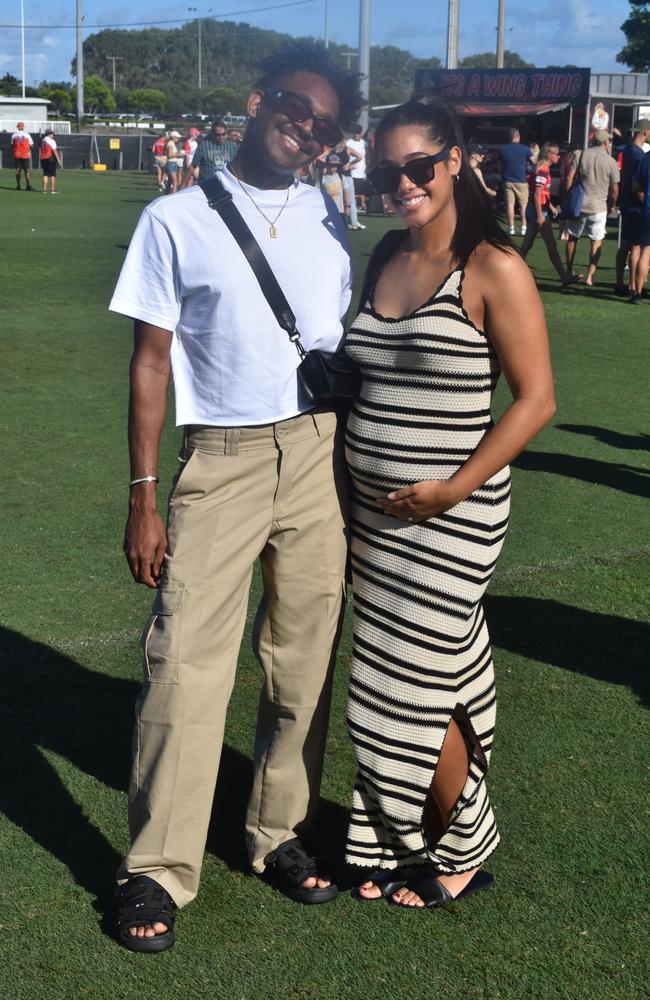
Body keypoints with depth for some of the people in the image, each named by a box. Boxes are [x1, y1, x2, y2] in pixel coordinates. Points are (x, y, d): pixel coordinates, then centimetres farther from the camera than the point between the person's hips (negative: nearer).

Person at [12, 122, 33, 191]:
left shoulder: (14, 135, 0)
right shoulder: (26, 135, -7)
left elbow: (12, 145, 8)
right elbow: (31, 145, -2)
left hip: (17, 155, 3)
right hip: (26, 155, -3)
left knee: (17, 170, 10)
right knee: (27, 170, 0)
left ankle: (18, 185, 9)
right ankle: (28, 185, -5)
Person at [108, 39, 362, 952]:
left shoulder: (328, 221, 10)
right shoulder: (178, 220, 0)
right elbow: (152, 362, -1)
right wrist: (143, 499, -5)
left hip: (322, 456, 3)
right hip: (223, 461, -3)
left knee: (305, 662, 8)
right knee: (187, 663, -5)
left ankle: (282, 833, 24)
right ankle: (158, 870, 6)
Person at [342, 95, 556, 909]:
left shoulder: (492, 269, -12)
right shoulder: (385, 258, 8)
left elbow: (536, 398, -13)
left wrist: (456, 488, -18)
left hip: (449, 517, -6)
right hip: (374, 512, 6)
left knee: (415, 691, 1)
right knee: (391, 681, 14)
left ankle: (456, 857, 23)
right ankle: (401, 843, 31)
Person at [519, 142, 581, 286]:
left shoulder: (544, 169, 12)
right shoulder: (543, 170, -17)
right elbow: (537, 195, -20)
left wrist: (551, 206, 23)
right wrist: (540, 215, -20)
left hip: (534, 210, 10)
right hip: (538, 210, -10)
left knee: (527, 243, 12)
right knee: (551, 245, -5)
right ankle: (565, 277, -2)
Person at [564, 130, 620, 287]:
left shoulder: (580, 155, 0)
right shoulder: (611, 161, -4)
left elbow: (569, 178, -4)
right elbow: (614, 189, -2)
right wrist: (613, 205, 14)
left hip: (578, 204, 2)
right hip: (598, 206, -2)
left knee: (573, 237, 17)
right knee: (596, 241, 7)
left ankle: (569, 272, 25)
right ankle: (590, 276, 1)